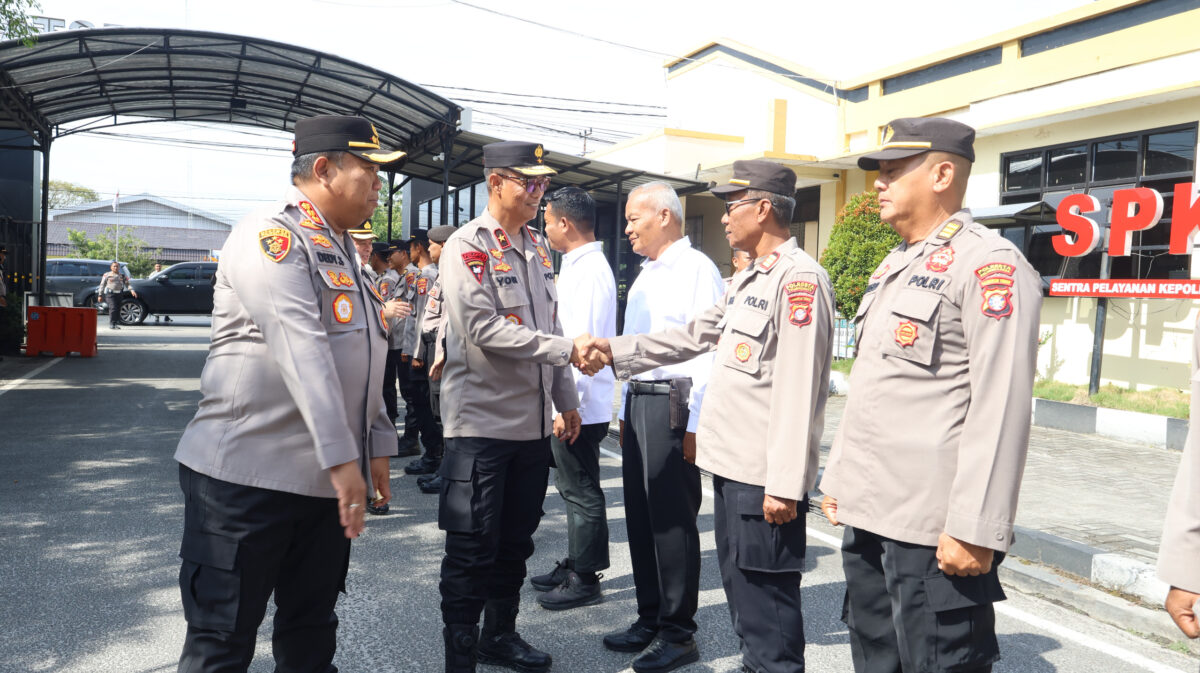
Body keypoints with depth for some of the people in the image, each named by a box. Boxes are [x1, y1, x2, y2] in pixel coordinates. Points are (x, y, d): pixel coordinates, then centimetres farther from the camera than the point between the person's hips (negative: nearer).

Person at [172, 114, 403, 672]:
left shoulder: (342, 251, 17)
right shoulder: (269, 235, -11)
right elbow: (301, 349, -23)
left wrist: (376, 446, 14)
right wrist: (341, 457, -28)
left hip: (327, 479, 8)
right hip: (248, 474, -8)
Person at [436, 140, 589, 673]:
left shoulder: (536, 248, 13)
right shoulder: (466, 246, -11)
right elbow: (483, 329, -20)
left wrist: (565, 398, 15)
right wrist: (563, 348, -19)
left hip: (533, 422, 7)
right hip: (481, 421, -7)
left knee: (515, 540, 18)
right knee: (473, 549, 1)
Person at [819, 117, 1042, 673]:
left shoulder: (988, 265, -12)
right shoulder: (893, 266, 16)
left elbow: (1000, 409, -19)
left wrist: (975, 530, -21)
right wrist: (838, 477, 20)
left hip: (933, 530, -9)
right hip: (868, 514, 9)